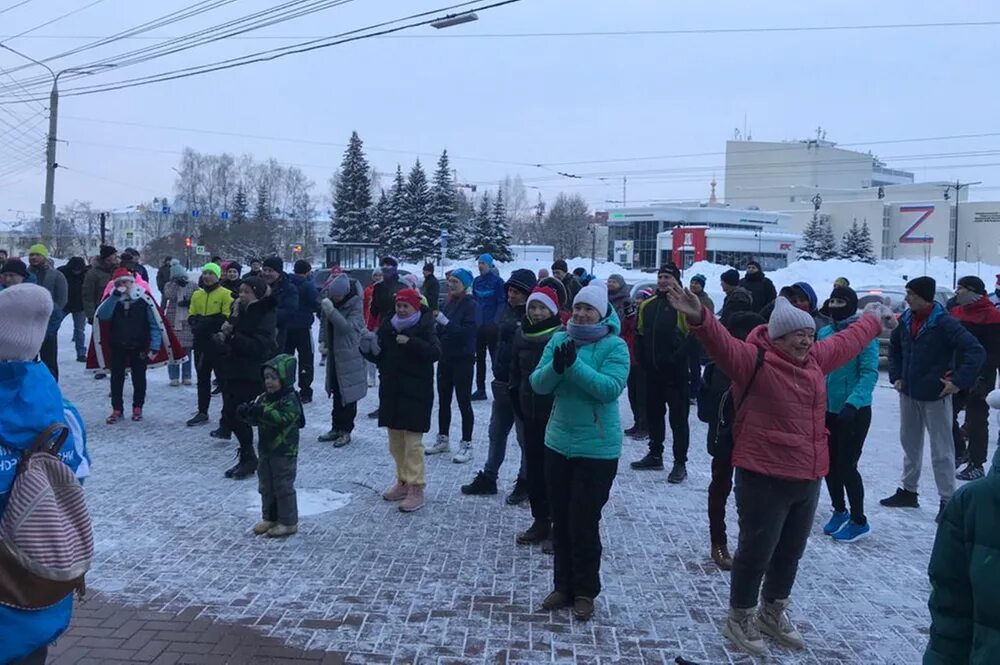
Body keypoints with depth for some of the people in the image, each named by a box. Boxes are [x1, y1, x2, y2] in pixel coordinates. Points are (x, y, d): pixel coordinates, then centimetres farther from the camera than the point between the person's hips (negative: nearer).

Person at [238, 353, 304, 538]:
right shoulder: (264, 398, 7)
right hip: (265, 450, 8)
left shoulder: (290, 400, -17)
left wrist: (262, 412, -41)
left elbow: (283, 418, -32)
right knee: (266, 486, 16)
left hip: (284, 452, -8)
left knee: (283, 487, 0)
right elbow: (255, 420, 8)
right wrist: (247, 413, -13)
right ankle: (269, 518, 29)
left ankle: (289, 522, 11)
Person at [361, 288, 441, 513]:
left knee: (413, 442, -6)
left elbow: (434, 353, -22)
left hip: (415, 393, -6)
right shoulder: (387, 326, 8)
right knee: (395, 441, 14)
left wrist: (410, 342, -28)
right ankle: (403, 482, 28)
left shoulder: (424, 327, -7)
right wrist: (369, 350, -8)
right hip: (391, 391, 6)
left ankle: (416, 489, 0)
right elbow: (380, 357, 12)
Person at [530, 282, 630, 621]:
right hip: (558, 443, 5)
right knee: (561, 520, 14)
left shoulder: (614, 346, -9)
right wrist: (556, 367, -22)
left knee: (584, 523, 0)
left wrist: (574, 364, -29)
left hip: (597, 449, -5)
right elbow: (538, 384, -2)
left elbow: (611, 388, -22)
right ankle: (563, 585, 28)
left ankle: (585, 591, 17)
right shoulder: (559, 340, 4)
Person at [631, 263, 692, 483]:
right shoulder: (648, 305, 10)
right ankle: (655, 455, 30)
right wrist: (642, 359, 8)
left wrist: (678, 358, -18)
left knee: (678, 417, -1)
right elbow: (640, 335, 17)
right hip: (653, 370, 7)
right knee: (653, 413, 16)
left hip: (676, 372, -7)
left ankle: (680, 463, 6)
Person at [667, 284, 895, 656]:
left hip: (807, 478, 8)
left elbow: (848, 341, 26)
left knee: (790, 552, 21)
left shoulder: (815, 359, 8)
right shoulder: (755, 360, -15)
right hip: (765, 479, -8)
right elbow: (723, 344, -33)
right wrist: (700, 319, -52)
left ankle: (773, 613, 41)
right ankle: (740, 619, 25)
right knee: (756, 552, 4)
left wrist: (875, 321, 42)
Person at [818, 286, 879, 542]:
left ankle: (859, 521, 14)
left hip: (855, 411, -6)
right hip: (827, 409, 6)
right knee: (829, 463, 13)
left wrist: (852, 403, -30)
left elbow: (870, 374, -19)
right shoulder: (823, 333, 5)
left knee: (846, 465, -3)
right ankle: (839, 511, 33)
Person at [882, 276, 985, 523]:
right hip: (908, 393, 7)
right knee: (910, 444, 18)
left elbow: (976, 352, -22)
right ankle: (908, 491, 31)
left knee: (941, 451, 1)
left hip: (935, 395, -7)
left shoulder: (944, 323, -18)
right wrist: (896, 376, 11)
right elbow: (894, 348, 19)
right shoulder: (906, 320, 2)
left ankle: (947, 500, 9)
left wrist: (959, 381, -23)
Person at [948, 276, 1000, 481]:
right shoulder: (956, 312, 10)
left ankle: (977, 465, 10)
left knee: (976, 421, 0)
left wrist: (982, 377, -21)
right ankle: (958, 452, 26)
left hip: (978, 377, -7)